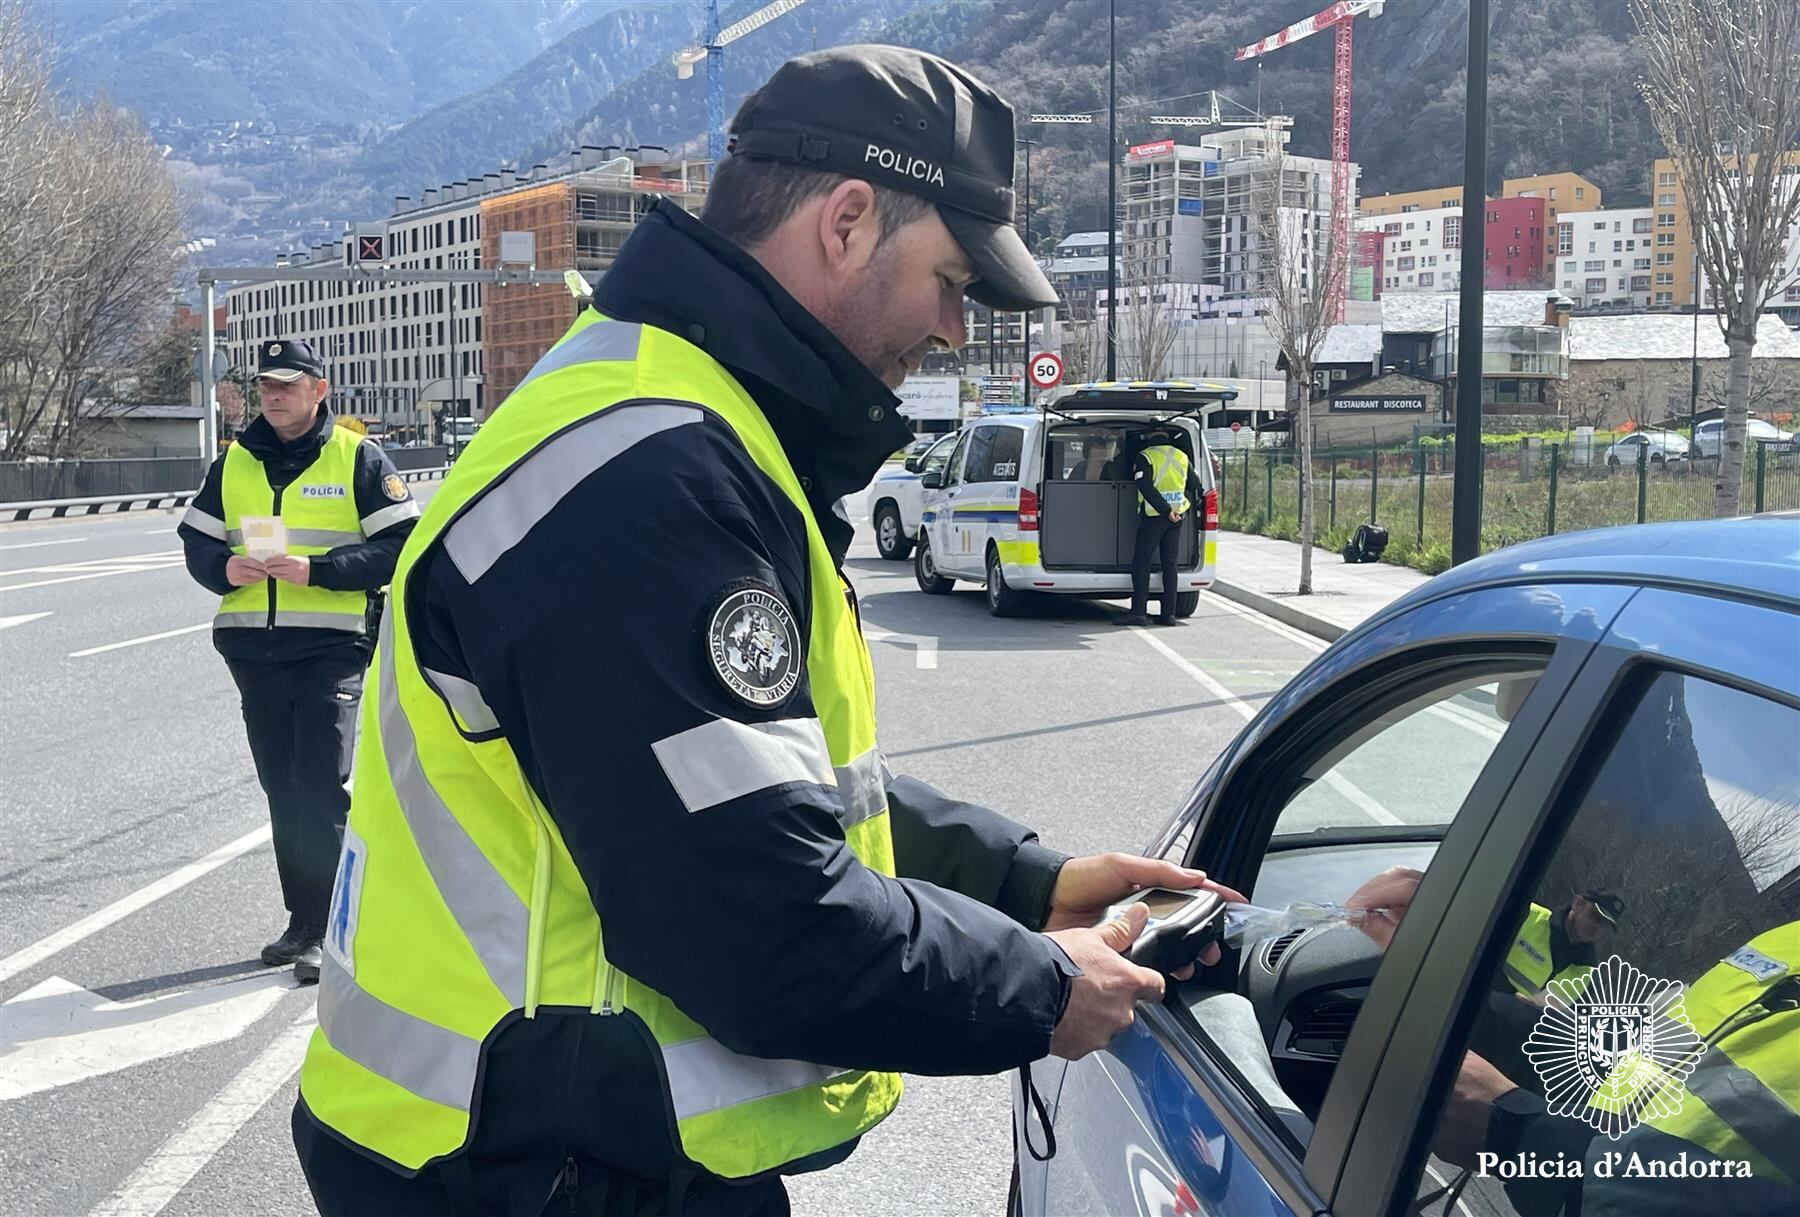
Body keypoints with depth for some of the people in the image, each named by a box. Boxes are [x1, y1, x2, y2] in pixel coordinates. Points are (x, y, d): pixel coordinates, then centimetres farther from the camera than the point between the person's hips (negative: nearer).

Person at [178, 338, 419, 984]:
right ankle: (303, 920, 22)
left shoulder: (358, 458, -1)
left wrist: (316, 569, -18)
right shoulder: (235, 462, 13)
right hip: (253, 649, 5)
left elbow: (400, 546, -8)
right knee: (282, 790, 11)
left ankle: (325, 930, -3)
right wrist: (224, 568, -6)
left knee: (321, 789, -9)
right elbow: (196, 540, 17)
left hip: (331, 647, -5)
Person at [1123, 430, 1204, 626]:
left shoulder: (1144, 457, -6)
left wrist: (1167, 511, -16)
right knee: (1169, 564, 9)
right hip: (1177, 517, 5)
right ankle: (1169, 613, 7)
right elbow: (1196, 487, 14)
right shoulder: (1182, 457, 12)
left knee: (1141, 563, -1)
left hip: (1154, 515, -5)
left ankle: (1139, 612, -7)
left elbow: (1146, 488, -16)